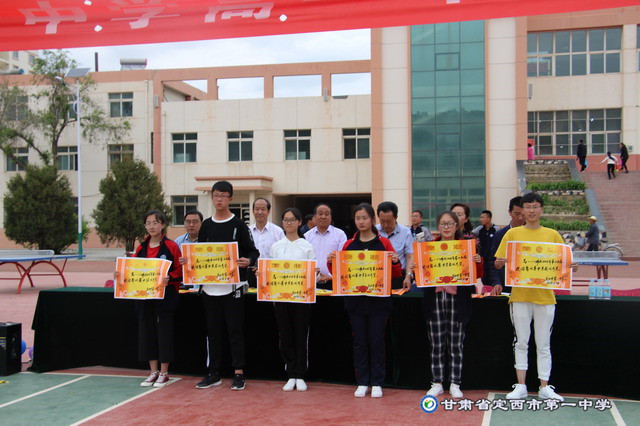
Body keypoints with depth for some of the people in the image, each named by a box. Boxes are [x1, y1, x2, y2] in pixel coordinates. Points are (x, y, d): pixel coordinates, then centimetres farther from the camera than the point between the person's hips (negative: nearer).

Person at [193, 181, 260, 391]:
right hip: (210, 285, 4)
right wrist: (188, 260, -3)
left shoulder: (239, 225, -1)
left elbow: (253, 251, -4)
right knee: (213, 330, 10)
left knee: (235, 330, 0)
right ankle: (214, 373, 19)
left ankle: (238, 373, 7)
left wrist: (248, 261, -25)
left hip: (233, 285, -4)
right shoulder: (206, 225, 11)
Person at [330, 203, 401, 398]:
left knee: (376, 341, 3)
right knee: (359, 342, 7)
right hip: (355, 300, 2)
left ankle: (377, 383, 15)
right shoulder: (349, 245, 7)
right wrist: (331, 263, -7)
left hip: (378, 301, -2)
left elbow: (395, 274, 3)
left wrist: (395, 262, -16)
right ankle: (362, 383, 17)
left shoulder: (384, 243, 1)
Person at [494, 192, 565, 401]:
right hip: (519, 295, -1)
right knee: (521, 342, 7)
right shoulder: (512, 233, 4)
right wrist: (499, 263, -19)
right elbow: (499, 263, 3)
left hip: (545, 296, 1)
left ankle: (544, 387, 16)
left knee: (544, 344, 8)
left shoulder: (552, 234, 6)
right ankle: (520, 386, 15)